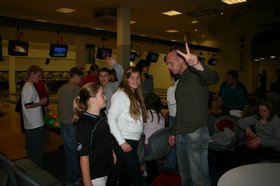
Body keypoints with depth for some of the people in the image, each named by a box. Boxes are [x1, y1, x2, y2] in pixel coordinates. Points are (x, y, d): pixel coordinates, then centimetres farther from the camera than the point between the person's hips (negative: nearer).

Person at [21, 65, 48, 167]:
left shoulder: (27, 86, 14)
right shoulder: (29, 87, -17)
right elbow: (28, 105, -23)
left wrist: (40, 101, 10)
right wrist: (41, 103, -12)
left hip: (31, 124, 10)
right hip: (35, 124, -10)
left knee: (32, 148, 19)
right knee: (37, 150, 1)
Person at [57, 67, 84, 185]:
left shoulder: (61, 89, 9)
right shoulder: (76, 88, -15)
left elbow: (59, 106, 14)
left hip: (63, 122, 8)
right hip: (72, 123, -8)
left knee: (68, 149, 17)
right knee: (74, 149, 4)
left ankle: (70, 175, 31)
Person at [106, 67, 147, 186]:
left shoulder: (136, 95, 13)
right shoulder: (121, 94, -11)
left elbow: (138, 121, 12)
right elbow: (111, 118, -17)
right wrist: (121, 141, -19)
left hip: (133, 141, 7)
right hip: (124, 141, -7)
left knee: (119, 171, 19)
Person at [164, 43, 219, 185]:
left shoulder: (196, 74, -8)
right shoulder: (180, 81, 18)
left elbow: (213, 78, -33)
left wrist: (196, 64, -52)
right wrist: (173, 132, 23)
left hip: (196, 133, -8)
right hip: (180, 135, 8)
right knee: (184, 174, 17)